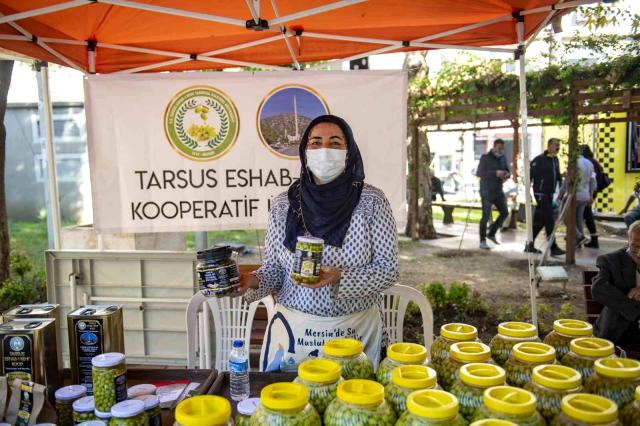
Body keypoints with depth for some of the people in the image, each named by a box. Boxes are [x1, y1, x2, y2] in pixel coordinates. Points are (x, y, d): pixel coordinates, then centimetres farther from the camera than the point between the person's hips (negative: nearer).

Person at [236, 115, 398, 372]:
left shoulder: (372, 201, -8)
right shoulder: (283, 204, -2)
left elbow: (388, 269, -9)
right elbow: (274, 269, 3)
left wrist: (340, 278, -24)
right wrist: (253, 282, -17)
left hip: (357, 329, -1)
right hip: (293, 328, 2)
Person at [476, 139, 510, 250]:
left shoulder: (503, 158, 9)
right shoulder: (485, 157, -9)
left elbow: (507, 170, 17)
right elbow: (479, 173, -16)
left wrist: (507, 175, -9)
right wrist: (495, 173, -26)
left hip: (498, 191, 7)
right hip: (487, 191, -7)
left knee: (505, 213, 6)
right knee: (486, 216, -6)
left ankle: (491, 234, 24)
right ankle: (482, 241, 4)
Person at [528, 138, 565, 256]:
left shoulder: (555, 160, 13)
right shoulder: (539, 160, -11)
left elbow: (557, 176, 17)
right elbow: (531, 175, -14)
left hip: (550, 194, 8)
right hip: (541, 193, -8)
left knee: (540, 221, 11)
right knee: (549, 220, -9)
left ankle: (530, 245, 19)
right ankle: (553, 247, -5)